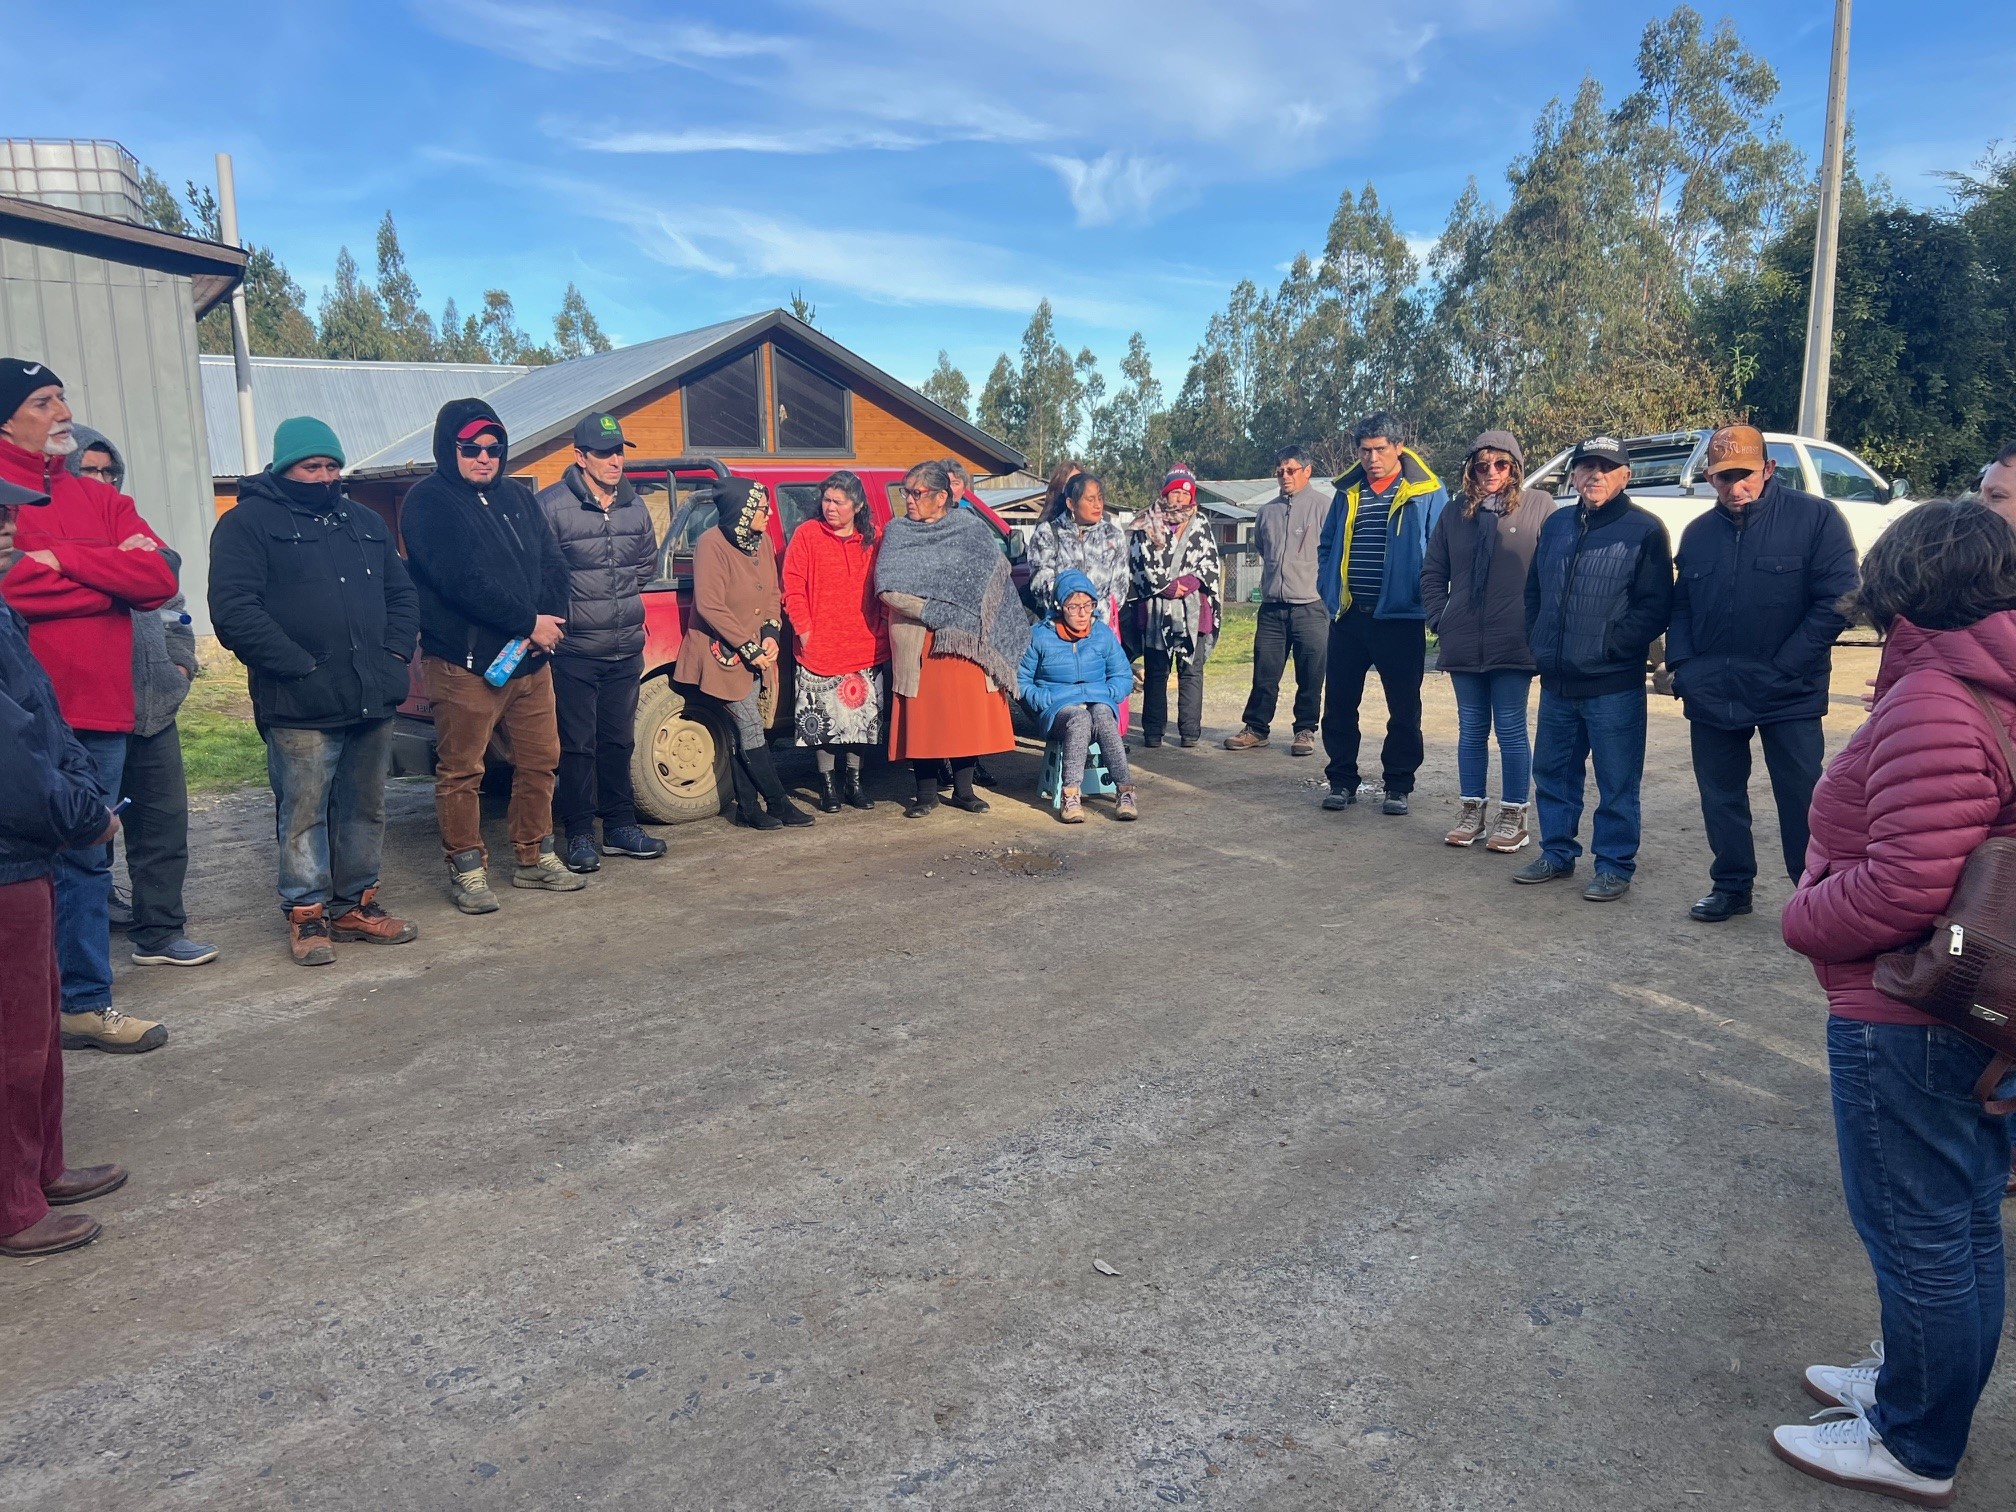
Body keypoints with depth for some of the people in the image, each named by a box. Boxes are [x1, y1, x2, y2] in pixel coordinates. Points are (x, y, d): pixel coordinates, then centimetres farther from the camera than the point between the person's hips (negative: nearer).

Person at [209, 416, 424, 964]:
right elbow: (233, 610, -12)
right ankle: (306, 914, 12)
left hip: (373, 699, 6)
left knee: (365, 810, 12)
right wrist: (300, 667, -16)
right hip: (300, 708, -6)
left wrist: (396, 653, 6)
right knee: (303, 815, 0)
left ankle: (356, 904, 24)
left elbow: (402, 593, 23)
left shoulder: (365, 523, 19)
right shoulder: (248, 523, -2)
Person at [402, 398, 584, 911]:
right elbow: (463, 581, -17)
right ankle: (467, 870, 12)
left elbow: (553, 564, 9)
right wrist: (529, 623, -15)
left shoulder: (517, 497, 16)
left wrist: (548, 621, -9)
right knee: (461, 772, 1)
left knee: (540, 761, 11)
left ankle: (534, 858, 25)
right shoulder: (429, 503, -6)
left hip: (530, 657, 7)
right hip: (463, 662, -6)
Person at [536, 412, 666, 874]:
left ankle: (620, 826, 23)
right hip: (574, 650, -5)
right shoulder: (551, 505, -12)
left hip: (627, 647, 5)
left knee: (619, 742, 13)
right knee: (577, 745, 1)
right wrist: (559, 611, -7)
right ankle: (578, 835, 10)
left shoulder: (635, 506, 8)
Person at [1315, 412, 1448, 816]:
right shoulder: (1348, 491, 11)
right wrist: (1329, 590, 7)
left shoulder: (1426, 493, -2)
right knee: (1339, 702, 6)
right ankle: (1341, 780, 16)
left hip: (1400, 617, -3)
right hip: (1348, 615, 4)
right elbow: (1326, 546, 19)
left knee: (1404, 707, 5)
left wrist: (1425, 601, -9)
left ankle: (1398, 785, 16)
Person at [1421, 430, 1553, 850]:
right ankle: (1472, 815, 20)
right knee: (1471, 729, 11)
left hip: (1514, 643, -4)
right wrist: (1439, 619, 6)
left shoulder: (1539, 506, -2)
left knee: (1511, 730, 2)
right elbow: (1433, 572, 16)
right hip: (1464, 642, 4)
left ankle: (1513, 819, 11)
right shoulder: (1455, 513, 11)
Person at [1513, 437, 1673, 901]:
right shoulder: (1556, 526, 13)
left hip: (1613, 684, -6)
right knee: (1552, 771, 14)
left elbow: (1655, 606, -10)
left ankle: (1615, 866, 13)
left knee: (1617, 782, 2)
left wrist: (1610, 645, -16)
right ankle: (1557, 853, 28)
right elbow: (1534, 591, 19)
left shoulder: (1644, 529, -6)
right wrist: (1538, 642, 7)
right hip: (1556, 680, 6)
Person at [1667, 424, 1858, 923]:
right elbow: (1681, 606, 14)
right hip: (1711, 692, 4)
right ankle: (1731, 886, 26)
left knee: (1801, 798, 4)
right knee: (1721, 796, 12)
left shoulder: (1815, 517, -7)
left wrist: (1784, 667, -15)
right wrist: (1681, 665, -1)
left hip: (1789, 695, -4)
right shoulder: (1698, 533, 8)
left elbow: (1836, 600, -11)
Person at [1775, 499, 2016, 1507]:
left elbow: (1906, 882, -31)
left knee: (1917, 1233, 7)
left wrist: (1804, 917, -14)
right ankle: (1918, 1385, 41)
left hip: (1904, 1019, -10)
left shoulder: (1930, 706, -25)